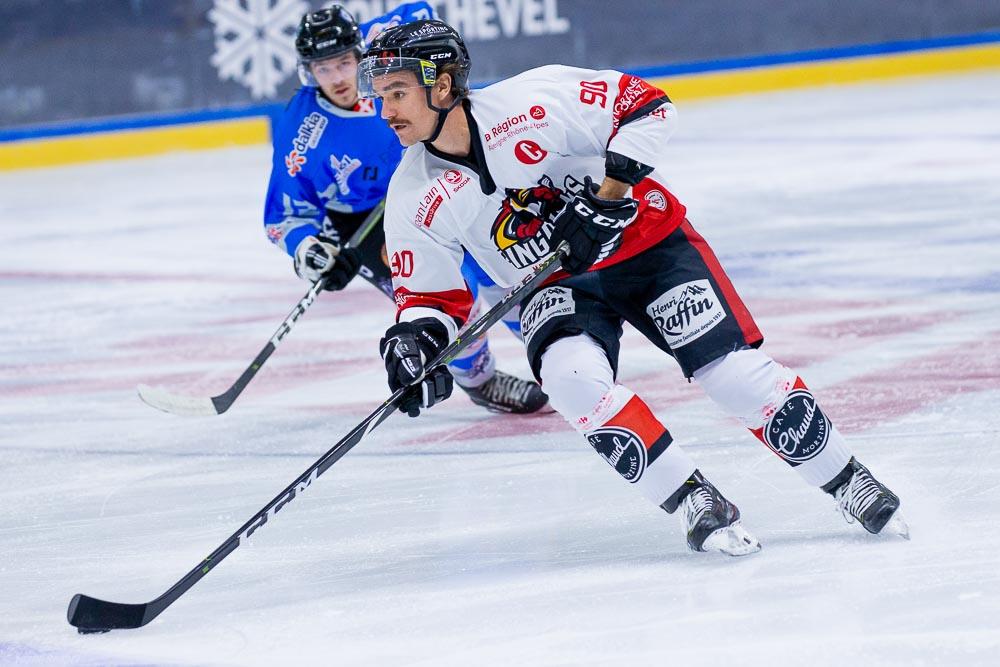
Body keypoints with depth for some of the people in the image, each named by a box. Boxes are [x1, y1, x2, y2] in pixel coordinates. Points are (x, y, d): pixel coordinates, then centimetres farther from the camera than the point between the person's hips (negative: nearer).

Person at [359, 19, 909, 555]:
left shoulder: (530, 101, -21)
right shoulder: (414, 201, -9)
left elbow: (644, 105, -14)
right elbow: (431, 296, 1)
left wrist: (613, 189, -23)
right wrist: (414, 337, -19)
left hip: (645, 243, -3)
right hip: (558, 286, 3)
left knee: (730, 368, -14)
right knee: (572, 377, -29)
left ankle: (849, 483, 4)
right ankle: (696, 504, -20)